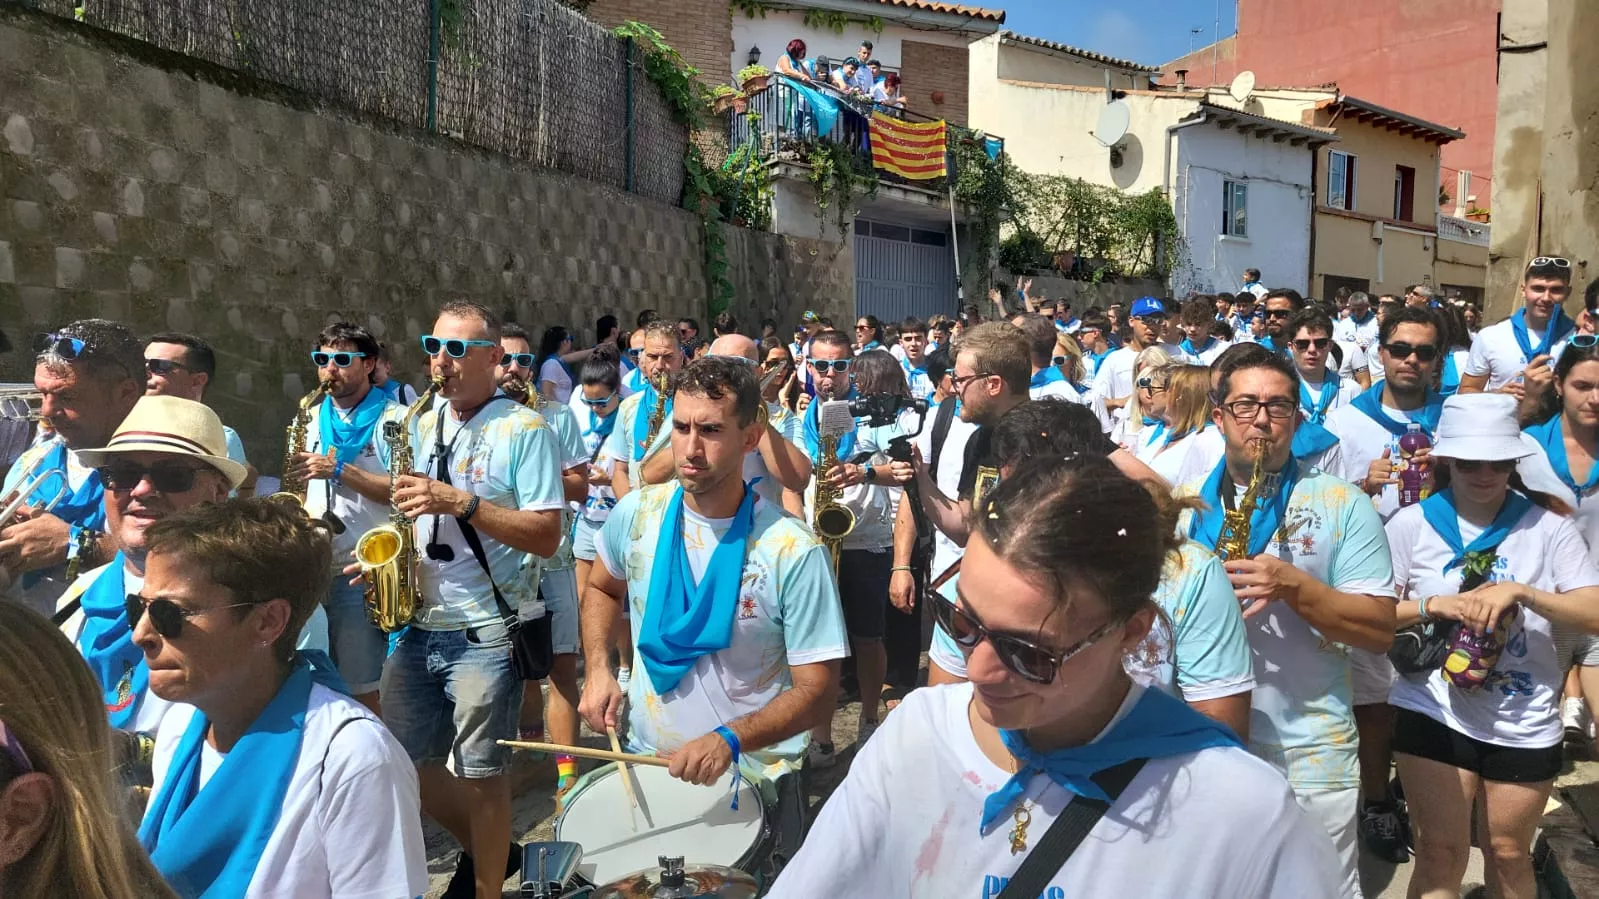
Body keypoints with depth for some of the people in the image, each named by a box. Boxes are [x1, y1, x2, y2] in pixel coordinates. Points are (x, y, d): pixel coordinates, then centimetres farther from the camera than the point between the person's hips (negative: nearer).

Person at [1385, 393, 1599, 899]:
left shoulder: (1547, 525, -3)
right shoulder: (1411, 525, -5)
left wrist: (1521, 593, -23)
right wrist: (1432, 605, -22)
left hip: (1526, 723, 1)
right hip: (1434, 713, -1)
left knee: (1508, 856, 16)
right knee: (1440, 855, 3)